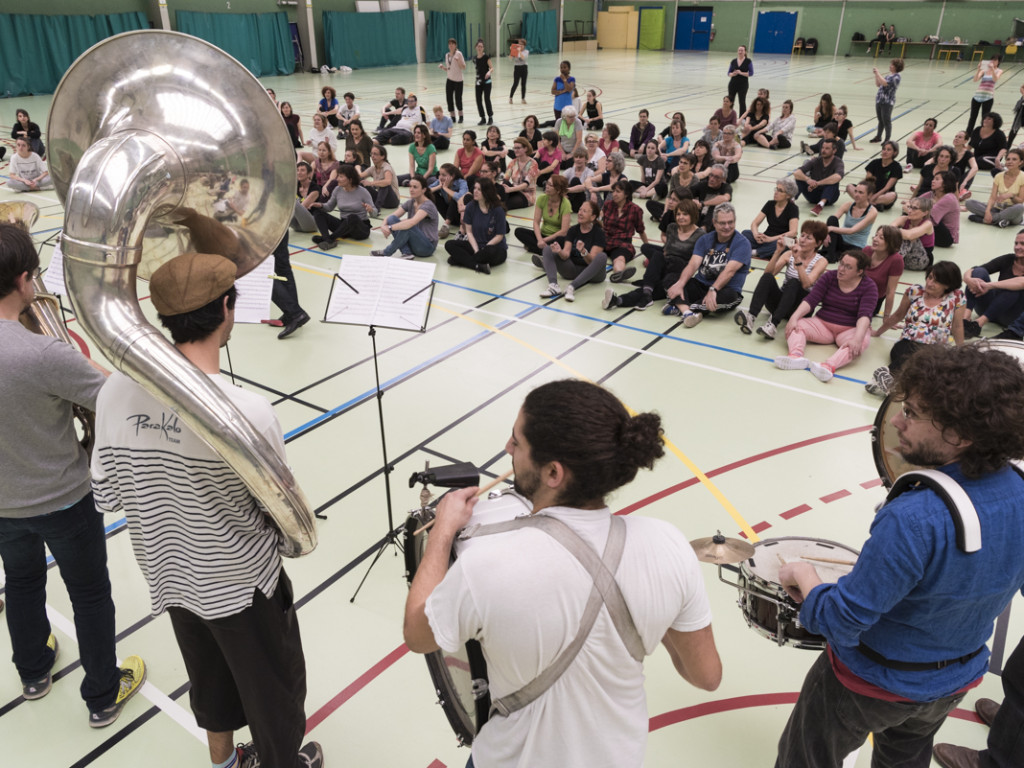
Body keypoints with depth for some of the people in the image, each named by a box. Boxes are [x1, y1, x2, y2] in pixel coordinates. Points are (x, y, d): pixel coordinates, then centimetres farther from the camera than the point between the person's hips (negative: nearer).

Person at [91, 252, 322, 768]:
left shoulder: (116, 391, -16)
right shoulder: (248, 411, -32)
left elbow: (106, 496, -5)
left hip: (166, 574, 6)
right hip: (242, 582, -5)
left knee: (209, 674, 31)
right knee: (275, 686, 21)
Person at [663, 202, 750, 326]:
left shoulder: (742, 243, -6)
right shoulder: (705, 240, 8)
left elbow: (729, 270, -21)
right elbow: (693, 264, -6)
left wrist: (713, 290, -37)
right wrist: (680, 283, -26)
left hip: (723, 289, -4)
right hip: (700, 285, 4)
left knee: (729, 296, -39)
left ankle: (678, 306, -35)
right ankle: (686, 310, -44)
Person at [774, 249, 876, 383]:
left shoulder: (868, 286, -7)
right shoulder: (829, 277, 2)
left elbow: (864, 315, -21)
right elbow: (811, 300, -8)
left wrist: (857, 338, -39)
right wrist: (794, 317, -26)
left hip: (851, 330, -3)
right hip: (823, 324, 3)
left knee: (863, 341, -37)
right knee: (795, 326, -22)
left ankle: (829, 366, -61)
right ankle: (796, 356, -52)